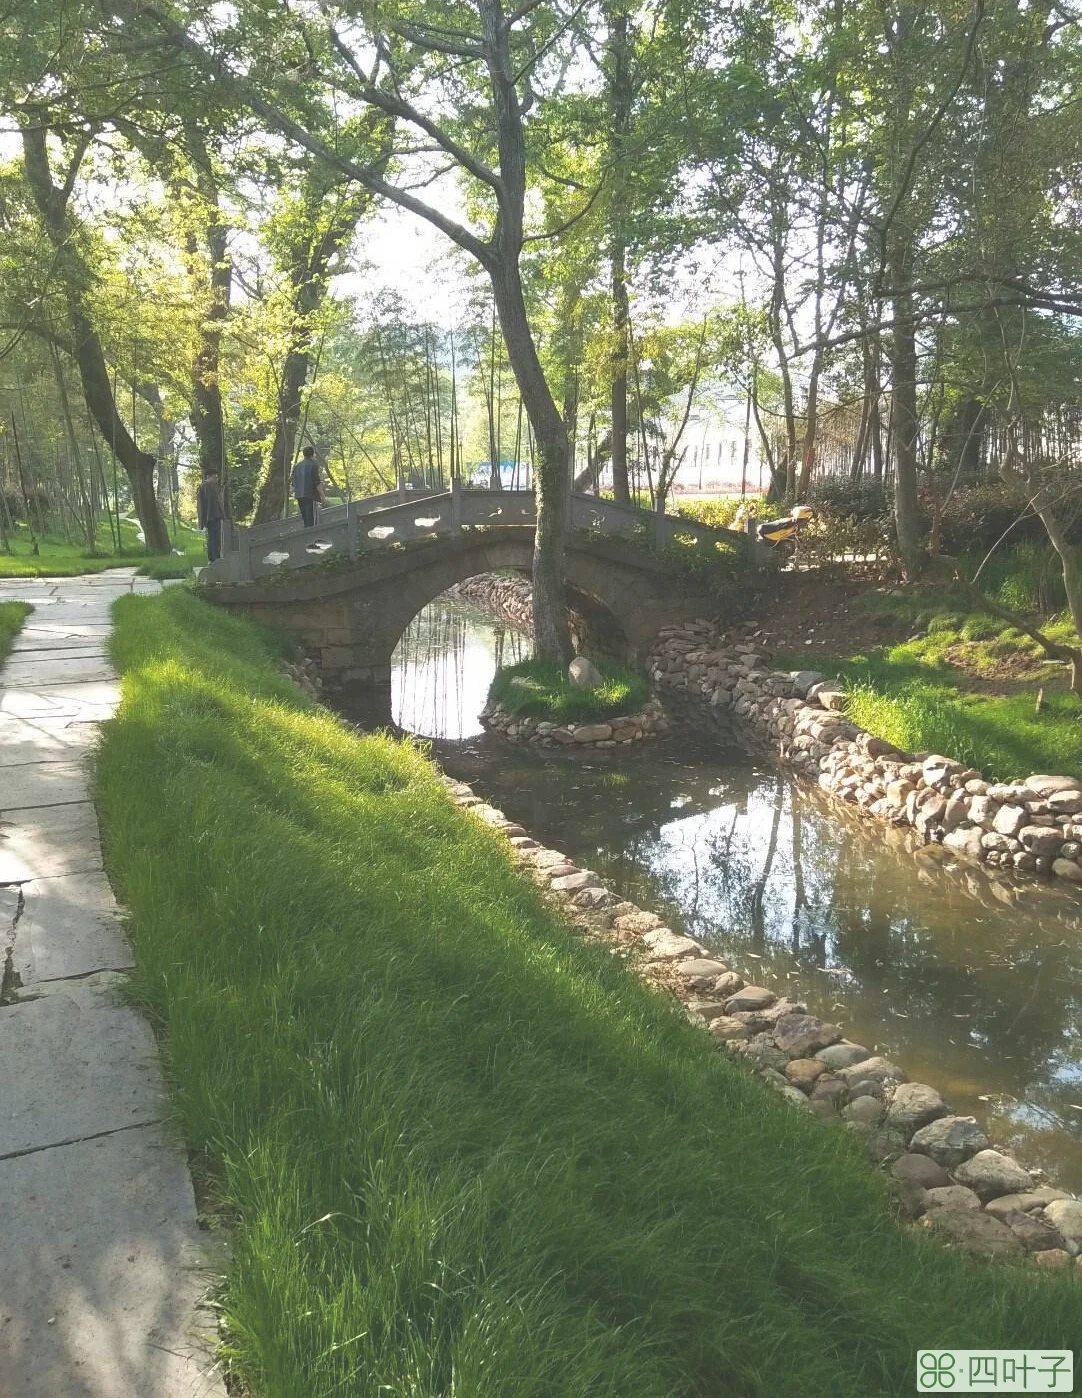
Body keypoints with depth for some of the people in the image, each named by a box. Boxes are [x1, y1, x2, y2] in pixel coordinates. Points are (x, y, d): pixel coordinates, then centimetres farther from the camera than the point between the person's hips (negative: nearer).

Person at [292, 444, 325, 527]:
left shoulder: (297, 466, 13)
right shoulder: (313, 465, -8)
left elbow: (294, 482, 16)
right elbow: (317, 482, -13)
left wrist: (294, 493, 25)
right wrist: (322, 495, -8)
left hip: (299, 495, 7)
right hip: (310, 495, -7)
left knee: (305, 518, 14)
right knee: (311, 519, -8)